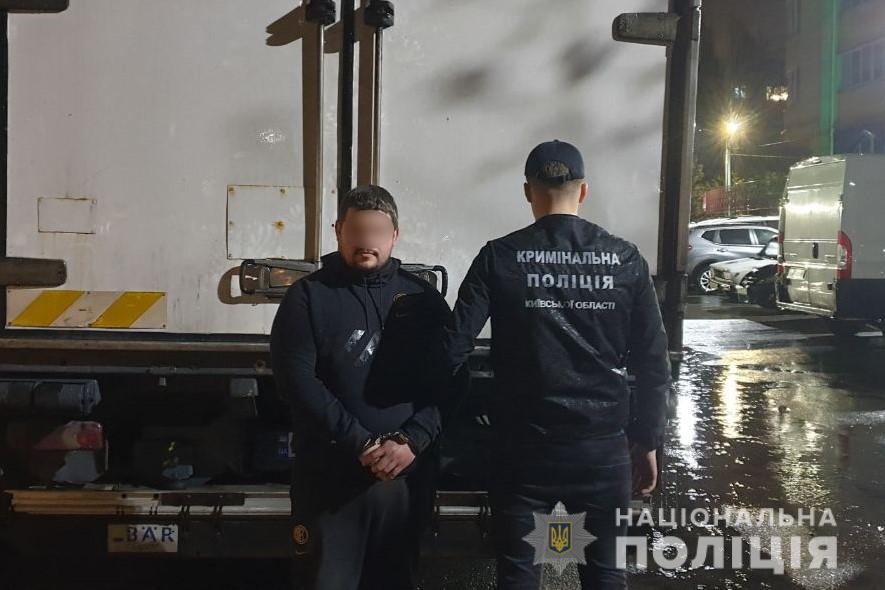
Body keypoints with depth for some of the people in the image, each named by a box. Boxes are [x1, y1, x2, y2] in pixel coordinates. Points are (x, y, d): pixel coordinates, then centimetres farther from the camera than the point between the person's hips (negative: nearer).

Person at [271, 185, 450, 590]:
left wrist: (412, 441, -14)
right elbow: (297, 379, -10)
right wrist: (360, 444, -16)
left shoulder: (423, 299, 8)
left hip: (407, 475, 3)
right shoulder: (308, 296, 0)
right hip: (330, 475, -2)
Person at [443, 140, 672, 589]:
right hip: (603, 444, 2)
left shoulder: (499, 258, -5)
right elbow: (653, 362, 0)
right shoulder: (625, 259, 0)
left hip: (524, 443, -1)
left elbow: (454, 348, -9)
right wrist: (646, 441, 9)